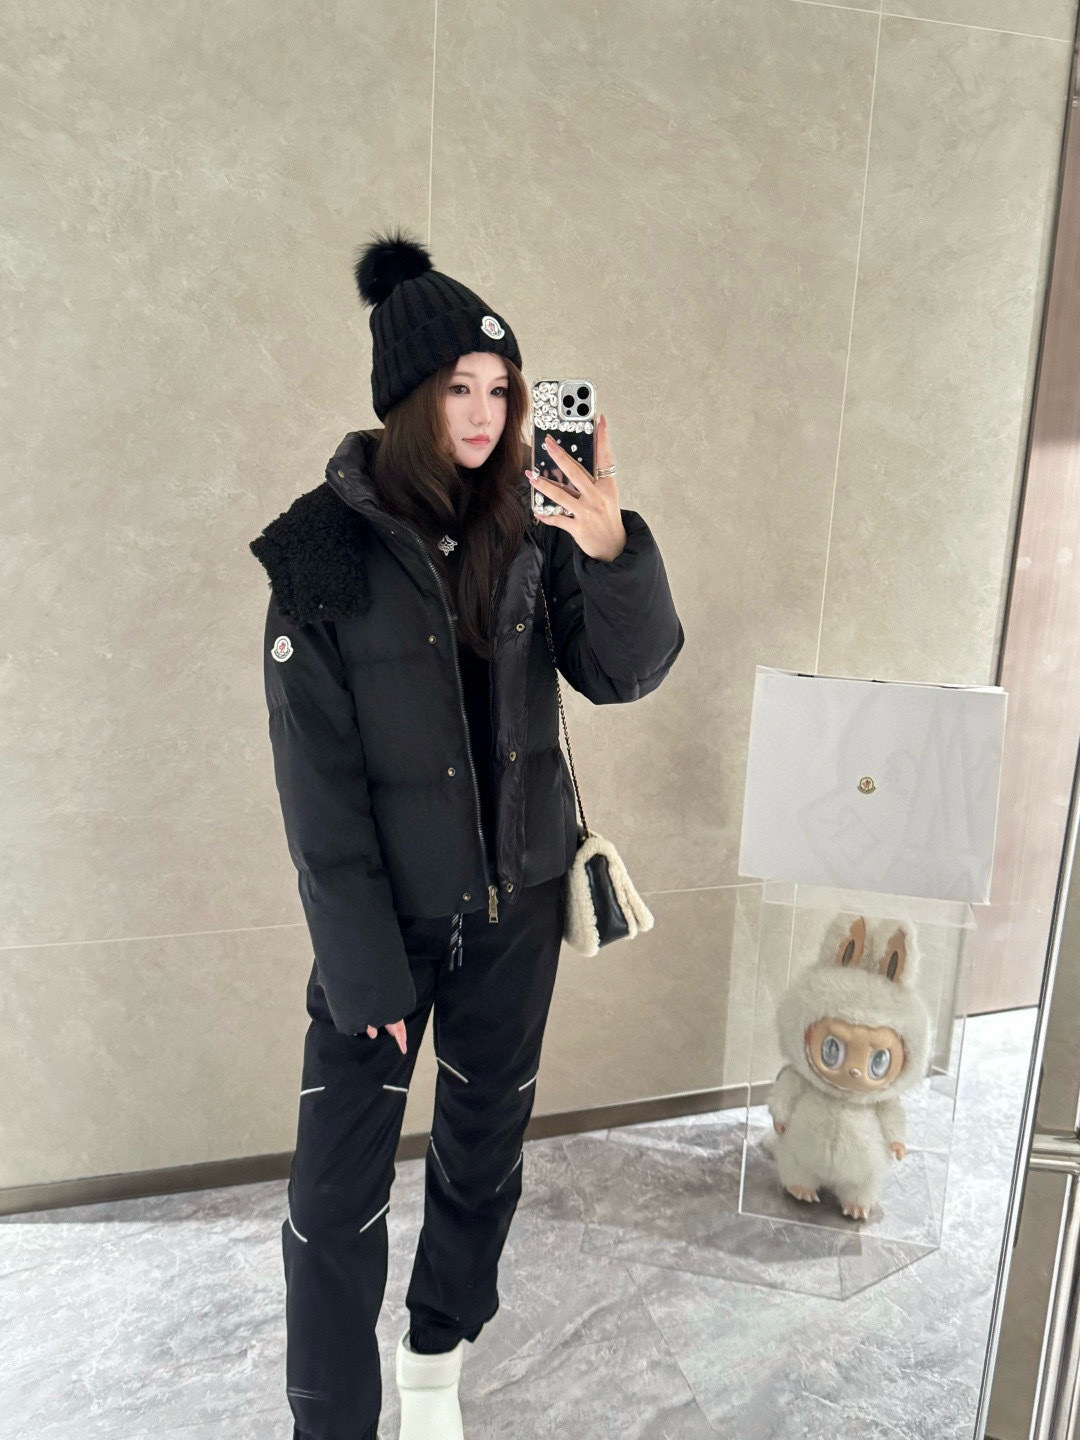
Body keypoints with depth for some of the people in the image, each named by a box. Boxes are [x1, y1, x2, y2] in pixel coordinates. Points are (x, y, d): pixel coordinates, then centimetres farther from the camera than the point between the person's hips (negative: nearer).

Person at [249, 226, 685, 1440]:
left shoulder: (526, 524, -3)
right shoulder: (323, 547, -13)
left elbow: (627, 671, -6)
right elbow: (318, 783, -13)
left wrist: (609, 547, -25)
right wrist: (368, 972, -12)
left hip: (517, 903, 4)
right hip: (385, 918, -3)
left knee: (483, 1150, 19)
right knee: (338, 1195, 5)